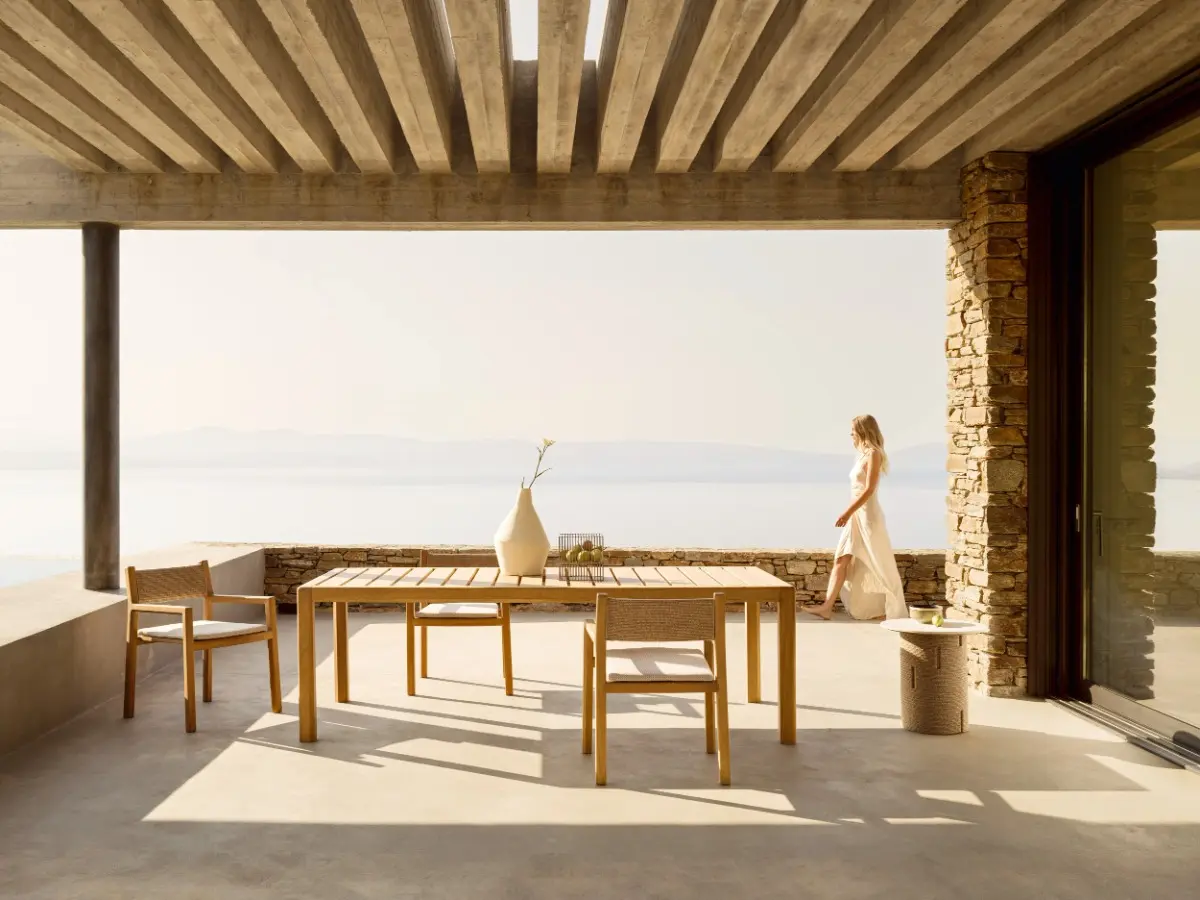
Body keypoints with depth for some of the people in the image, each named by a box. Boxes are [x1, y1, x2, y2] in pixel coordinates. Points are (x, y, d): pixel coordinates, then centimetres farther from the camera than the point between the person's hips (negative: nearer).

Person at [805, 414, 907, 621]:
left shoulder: (873, 454, -10)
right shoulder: (863, 455, 15)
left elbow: (869, 489, -18)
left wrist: (848, 512, -22)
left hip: (868, 515, -9)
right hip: (856, 516, 9)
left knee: (878, 566, 0)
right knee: (841, 560, 1)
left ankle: (892, 610, 12)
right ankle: (826, 607, -3)